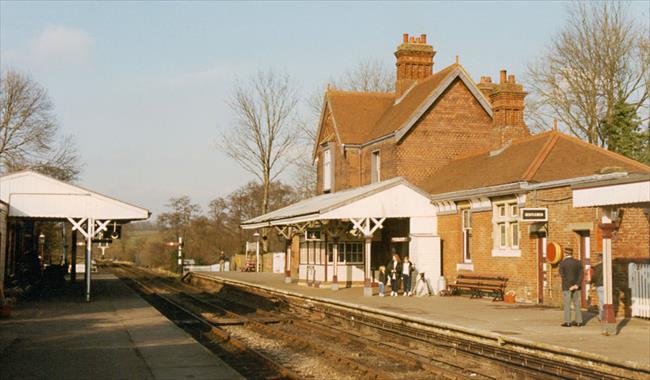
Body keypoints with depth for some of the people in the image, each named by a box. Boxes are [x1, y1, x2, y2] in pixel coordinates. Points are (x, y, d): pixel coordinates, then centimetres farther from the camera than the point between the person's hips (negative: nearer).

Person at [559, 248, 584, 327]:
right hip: (576, 287, 4)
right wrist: (577, 285, -12)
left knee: (567, 305, -1)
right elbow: (581, 275, -5)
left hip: (566, 287, -4)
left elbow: (562, 275, -14)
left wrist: (569, 286, -13)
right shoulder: (578, 262, 3)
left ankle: (567, 322, -2)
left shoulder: (562, 263, -8)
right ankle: (578, 322, 7)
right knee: (577, 304, 8)